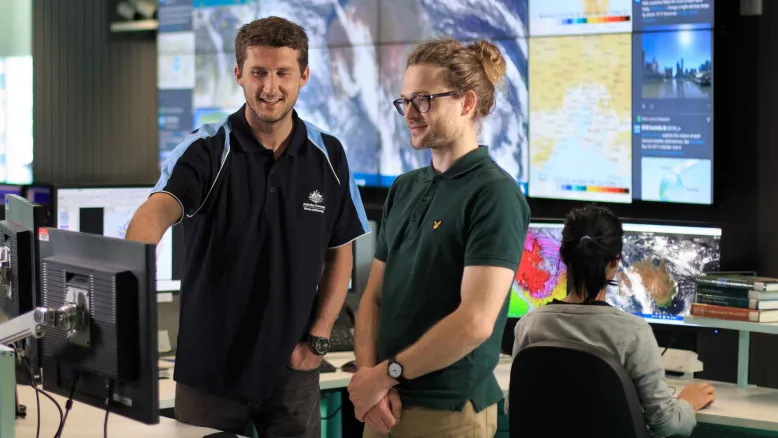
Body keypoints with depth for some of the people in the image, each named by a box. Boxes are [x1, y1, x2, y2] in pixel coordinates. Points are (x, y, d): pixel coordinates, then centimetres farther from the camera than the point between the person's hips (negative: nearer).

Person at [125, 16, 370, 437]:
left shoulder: (328, 156, 1)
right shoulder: (205, 150, -10)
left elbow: (340, 252, 9)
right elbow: (158, 210, -27)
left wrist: (318, 338, -1)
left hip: (292, 368, 2)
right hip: (210, 366, -2)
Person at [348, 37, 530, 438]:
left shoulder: (494, 194, -12)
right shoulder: (403, 189, 11)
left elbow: (476, 321, -20)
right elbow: (373, 296, 9)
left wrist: (387, 374, -12)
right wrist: (367, 374, -7)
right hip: (386, 405, 6)